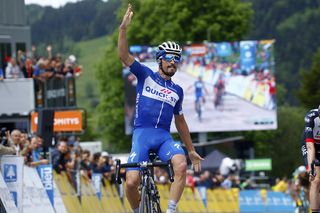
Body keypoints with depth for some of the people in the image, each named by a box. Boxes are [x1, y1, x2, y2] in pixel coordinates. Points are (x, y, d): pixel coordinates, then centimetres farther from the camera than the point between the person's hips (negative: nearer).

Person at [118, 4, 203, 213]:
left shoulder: (177, 91, 19)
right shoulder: (146, 76, 9)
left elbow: (180, 121, 27)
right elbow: (124, 55, -4)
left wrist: (191, 150, 28)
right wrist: (123, 28, -17)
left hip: (164, 137, 2)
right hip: (142, 133, -2)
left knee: (181, 165, -30)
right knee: (131, 182, -18)